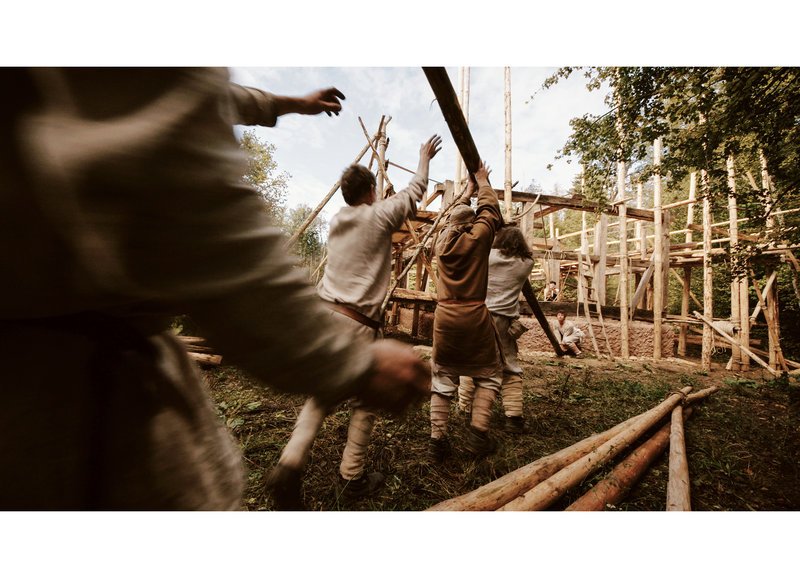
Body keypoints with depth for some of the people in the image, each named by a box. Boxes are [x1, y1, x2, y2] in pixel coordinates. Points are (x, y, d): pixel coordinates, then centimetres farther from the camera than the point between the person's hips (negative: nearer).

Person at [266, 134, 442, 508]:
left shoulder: (337, 220, 14)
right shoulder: (378, 216, -2)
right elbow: (415, 191, 14)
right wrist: (424, 157, 31)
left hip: (323, 314, 7)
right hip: (356, 323, -6)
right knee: (365, 401, 12)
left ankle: (290, 464, 8)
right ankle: (353, 478, 25)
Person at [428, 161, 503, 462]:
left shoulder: (442, 239, 9)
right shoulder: (478, 237, -2)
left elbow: (453, 217, 28)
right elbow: (490, 210, 14)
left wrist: (468, 190, 39)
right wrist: (483, 182, 29)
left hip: (444, 317, 3)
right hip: (474, 317, -3)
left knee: (442, 380, 13)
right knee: (489, 375, 16)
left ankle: (437, 439, 11)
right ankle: (478, 433, 9)